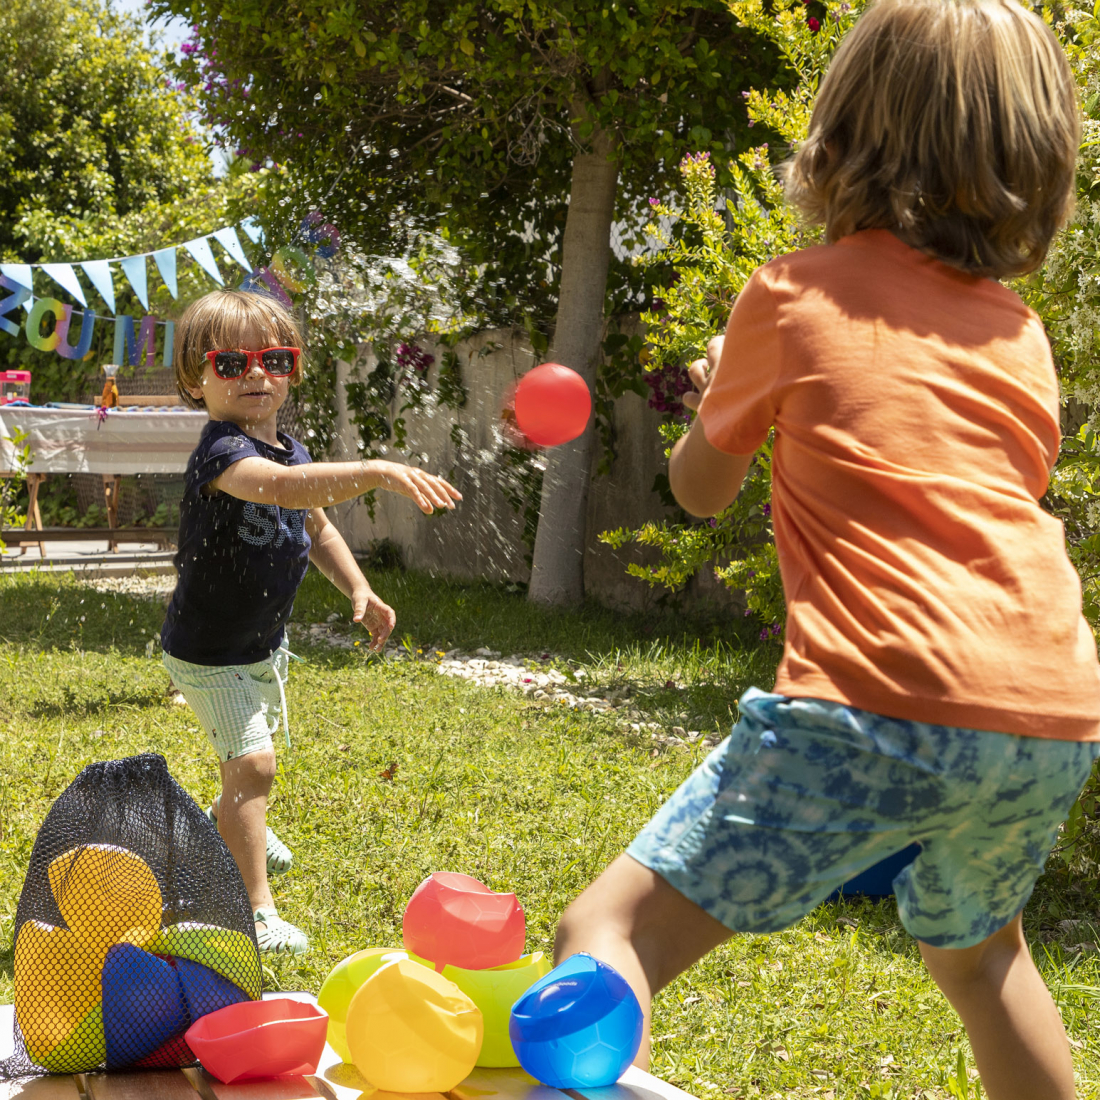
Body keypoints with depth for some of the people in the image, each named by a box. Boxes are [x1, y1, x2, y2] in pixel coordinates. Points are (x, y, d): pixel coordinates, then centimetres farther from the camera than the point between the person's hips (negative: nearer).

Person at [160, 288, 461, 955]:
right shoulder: (222, 452, -30)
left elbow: (317, 528, 15)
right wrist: (376, 472, -64)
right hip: (209, 654, -9)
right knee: (253, 764, -17)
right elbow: (278, 486, -52)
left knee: (257, 743, 29)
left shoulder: (290, 450, -1)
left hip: (264, 640, 9)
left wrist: (359, 590, 1)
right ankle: (256, 909, -8)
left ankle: (229, 823, 58)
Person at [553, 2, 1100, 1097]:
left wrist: (721, 397, 41)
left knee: (611, 930, -7)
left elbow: (698, 489, 20)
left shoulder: (792, 297, 7)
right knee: (974, 950, 34)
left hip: (882, 707, -6)